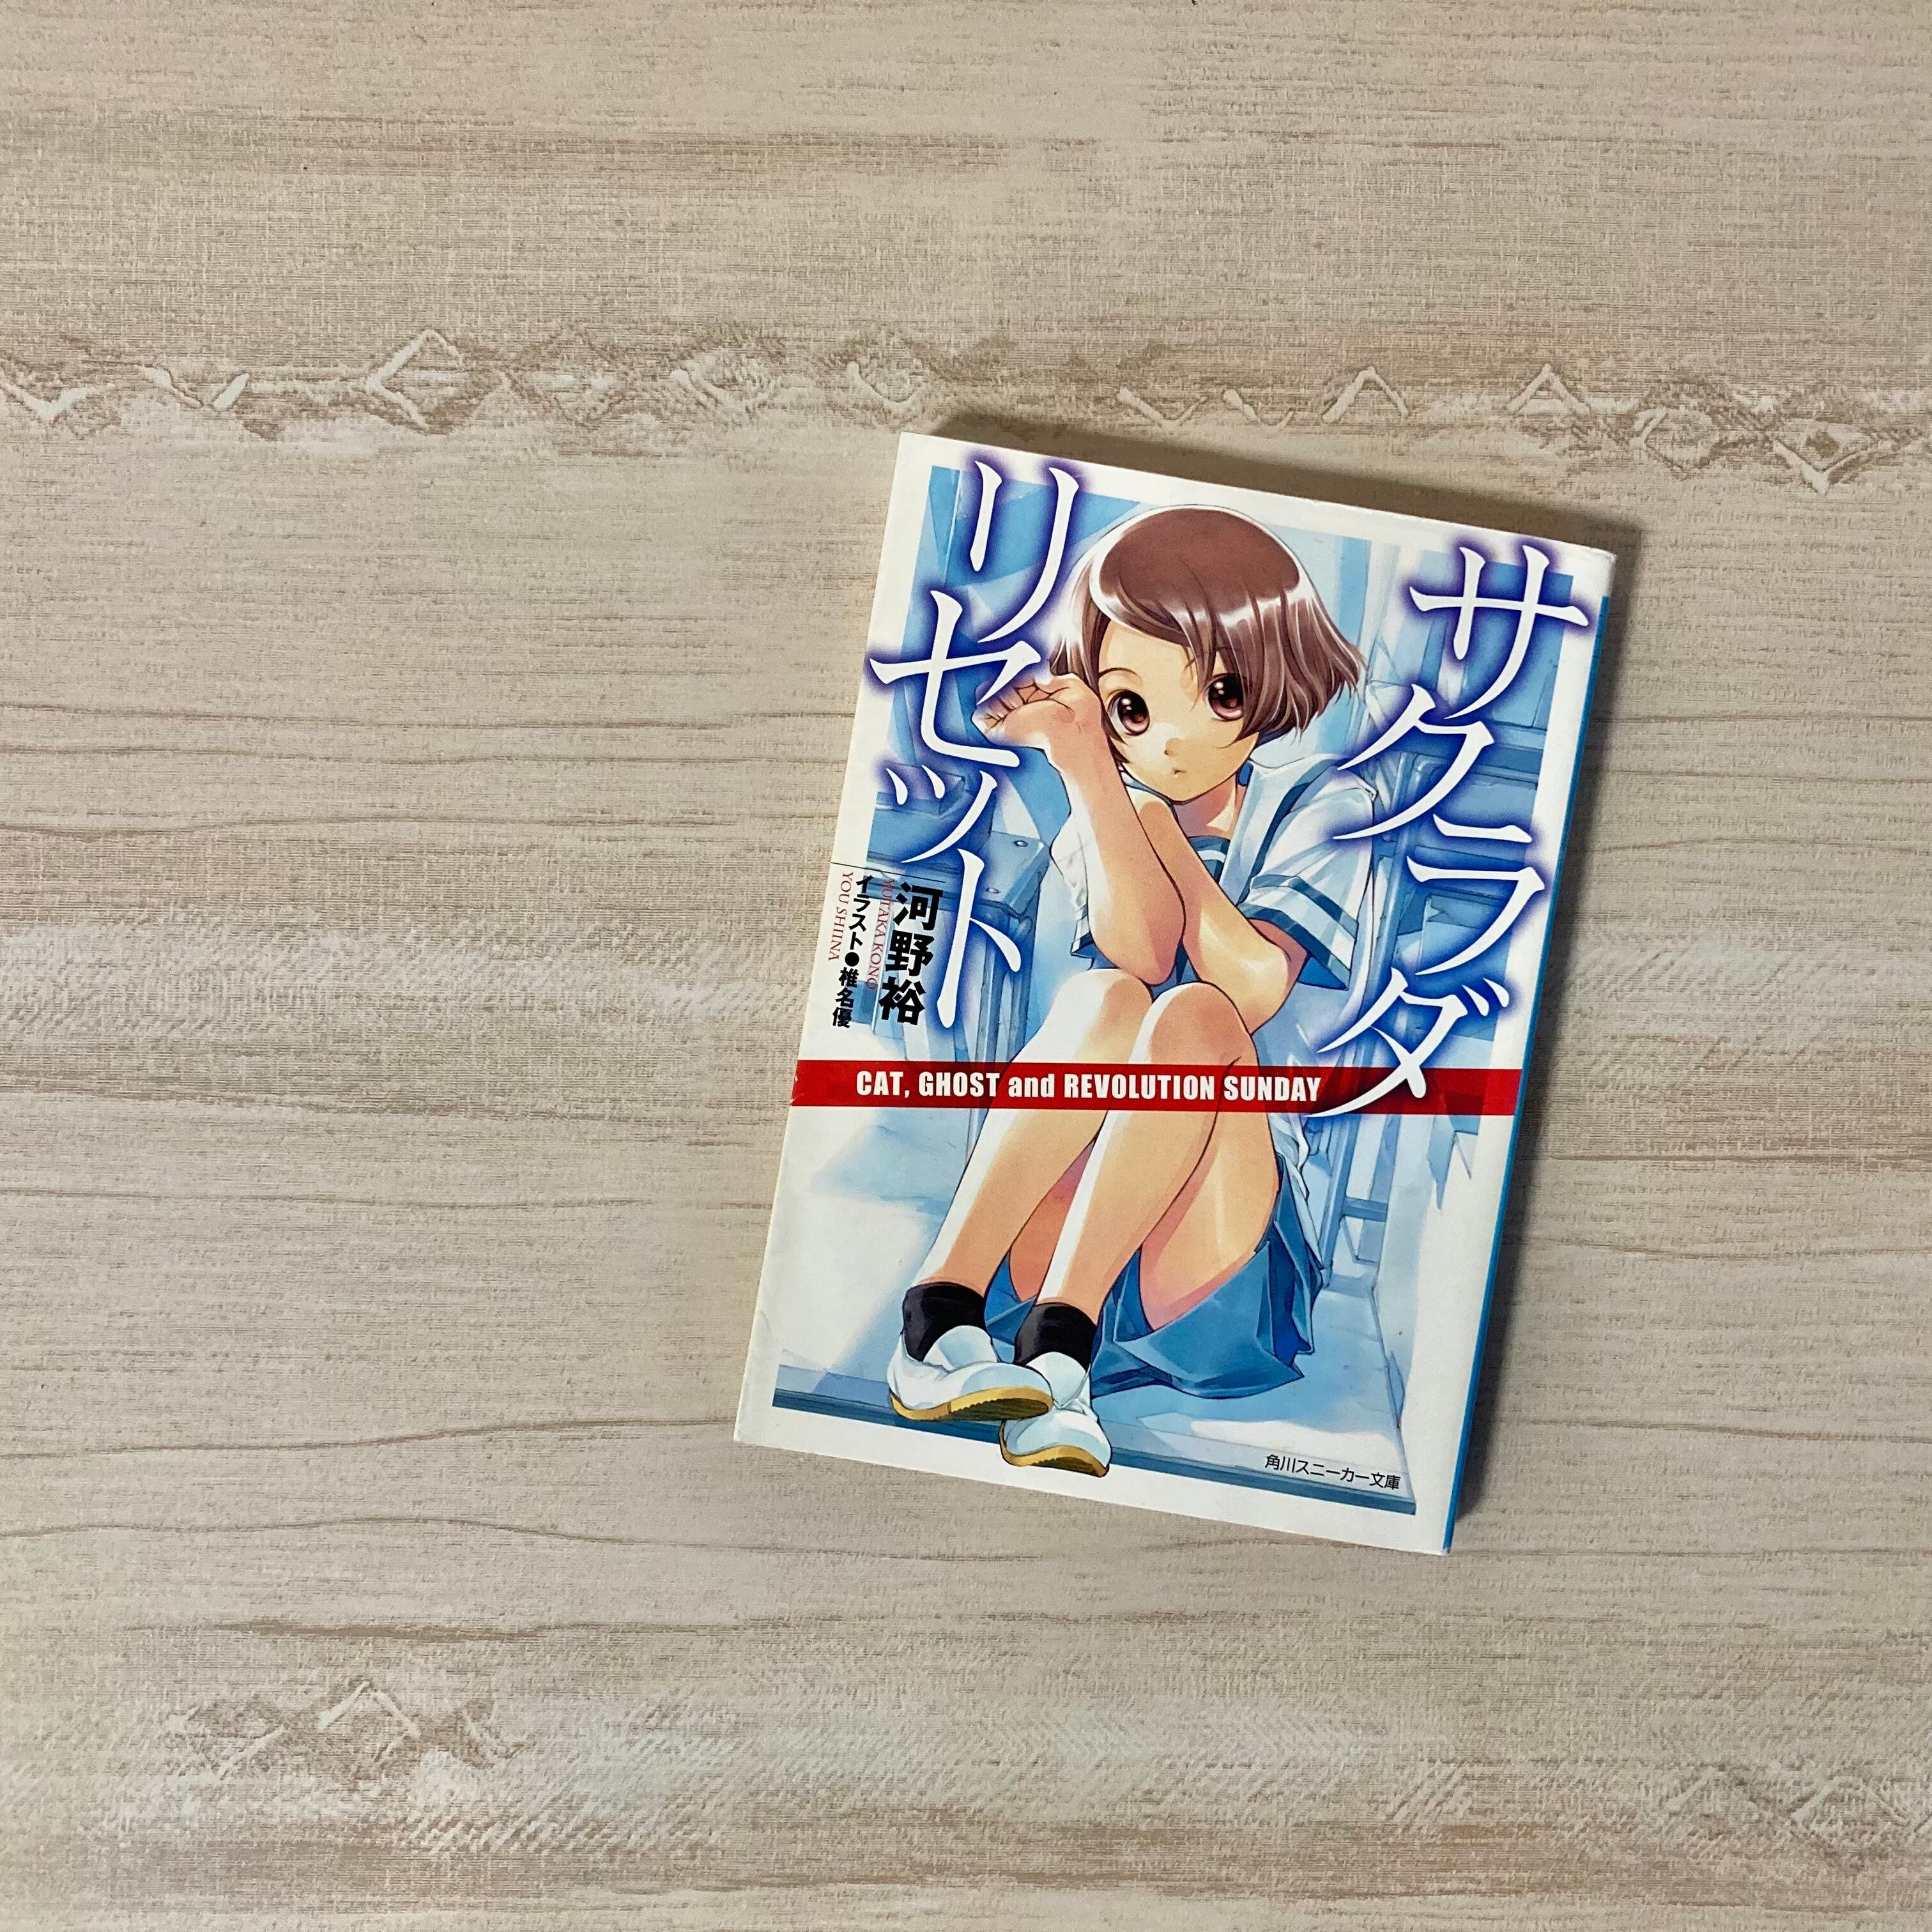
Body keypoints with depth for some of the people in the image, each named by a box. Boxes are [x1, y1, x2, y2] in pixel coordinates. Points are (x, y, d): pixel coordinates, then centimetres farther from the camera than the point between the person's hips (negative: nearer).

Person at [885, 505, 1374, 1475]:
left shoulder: (1322, 809, 6)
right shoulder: (1110, 812, 12)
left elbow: (1248, 985, -13)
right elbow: (1141, 949, -12)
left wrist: (1160, 819, -3)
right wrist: (1085, 759, -14)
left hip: (1209, 1253, -1)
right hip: (1055, 1229, 2)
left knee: (1195, 1018, -30)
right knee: (1107, 998, -28)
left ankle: (1059, 1347, -38)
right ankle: (937, 1317, -39)